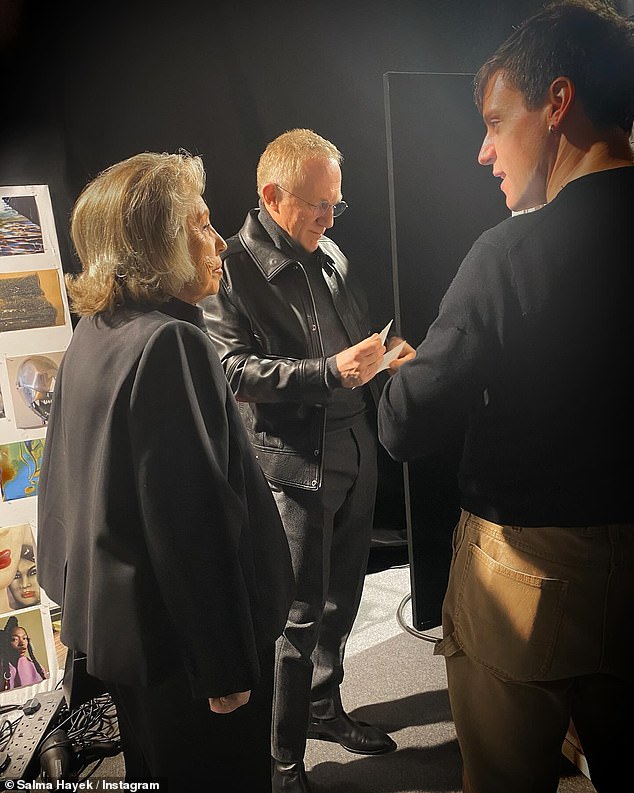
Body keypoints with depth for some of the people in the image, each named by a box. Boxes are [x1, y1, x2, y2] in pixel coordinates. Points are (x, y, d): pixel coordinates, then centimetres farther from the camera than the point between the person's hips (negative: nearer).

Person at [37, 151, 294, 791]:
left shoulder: (91, 336, 3)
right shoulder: (170, 343, -25)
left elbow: (69, 486, 12)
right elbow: (196, 518, -27)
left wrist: (82, 604, 22)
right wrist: (227, 666, -19)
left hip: (118, 621, 9)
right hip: (183, 635, -9)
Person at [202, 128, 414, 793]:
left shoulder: (331, 256, 12)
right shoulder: (232, 269, -10)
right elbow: (235, 371, -18)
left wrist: (389, 356, 0)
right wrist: (331, 371, -25)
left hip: (356, 456, 7)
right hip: (294, 467, -7)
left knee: (341, 599, 19)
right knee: (301, 615, 3)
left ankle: (324, 708, 42)